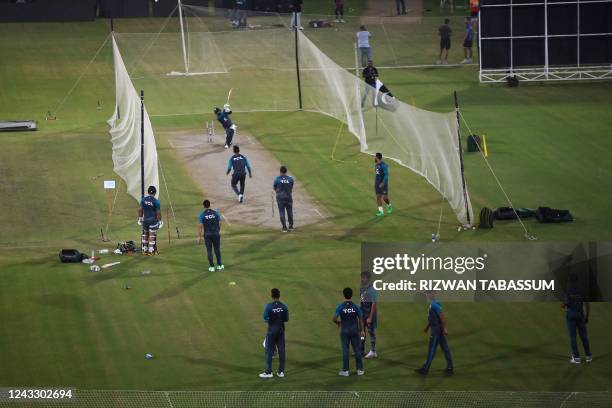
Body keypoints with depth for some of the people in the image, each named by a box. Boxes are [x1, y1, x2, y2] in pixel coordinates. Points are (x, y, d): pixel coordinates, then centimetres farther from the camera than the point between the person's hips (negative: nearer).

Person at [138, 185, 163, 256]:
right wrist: (160, 221, 0)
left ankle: (144, 250, 21)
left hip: (145, 220, 4)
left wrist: (140, 218, 15)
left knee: (145, 234, 16)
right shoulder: (156, 201, -13)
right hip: (153, 220, -4)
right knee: (152, 235, 0)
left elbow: (140, 210, 4)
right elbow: (158, 212, -10)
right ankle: (150, 251, 1)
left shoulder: (143, 200, -1)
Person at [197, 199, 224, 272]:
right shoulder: (216, 213, -5)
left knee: (209, 251, 7)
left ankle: (212, 267, 10)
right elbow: (219, 224, 1)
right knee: (217, 250, 15)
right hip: (216, 234, 1)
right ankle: (219, 265, 22)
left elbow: (200, 226, -12)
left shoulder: (202, 215, -10)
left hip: (207, 235, -1)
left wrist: (199, 236, -5)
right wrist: (219, 231, 20)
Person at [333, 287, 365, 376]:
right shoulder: (356, 307, -7)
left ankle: (345, 370, 8)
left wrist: (338, 322, 7)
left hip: (344, 331, -1)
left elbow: (334, 319, -16)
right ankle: (360, 369, 11)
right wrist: (361, 330, 7)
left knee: (345, 350, 5)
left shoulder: (340, 307, -10)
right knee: (357, 349, 8)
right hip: (355, 330, 1)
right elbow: (361, 319, -2)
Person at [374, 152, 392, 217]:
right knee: (378, 197, 1)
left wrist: (383, 183, -24)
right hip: (377, 184, 8)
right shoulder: (376, 165, 10)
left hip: (383, 183, -8)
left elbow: (386, 175, -18)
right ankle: (381, 212, 1)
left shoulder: (384, 165, -16)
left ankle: (389, 206, 25)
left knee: (384, 197, -4)